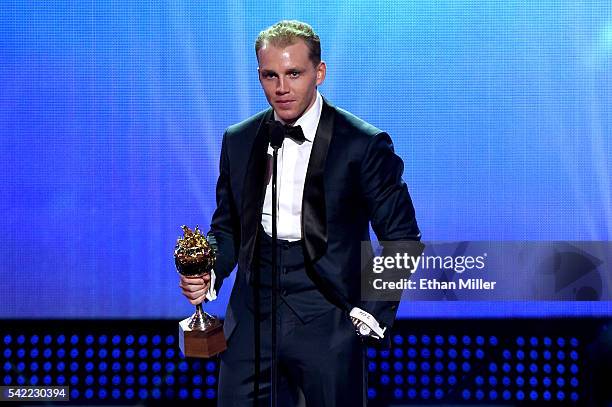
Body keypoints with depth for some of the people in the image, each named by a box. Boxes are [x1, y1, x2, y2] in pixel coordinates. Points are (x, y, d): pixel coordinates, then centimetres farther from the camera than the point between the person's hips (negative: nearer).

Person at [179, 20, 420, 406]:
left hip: (328, 325, -3)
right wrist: (209, 274, -3)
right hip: (252, 321, 4)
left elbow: (402, 239, -1)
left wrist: (375, 313, -7)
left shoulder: (364, 144, -6)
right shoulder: (239, 141, 8)